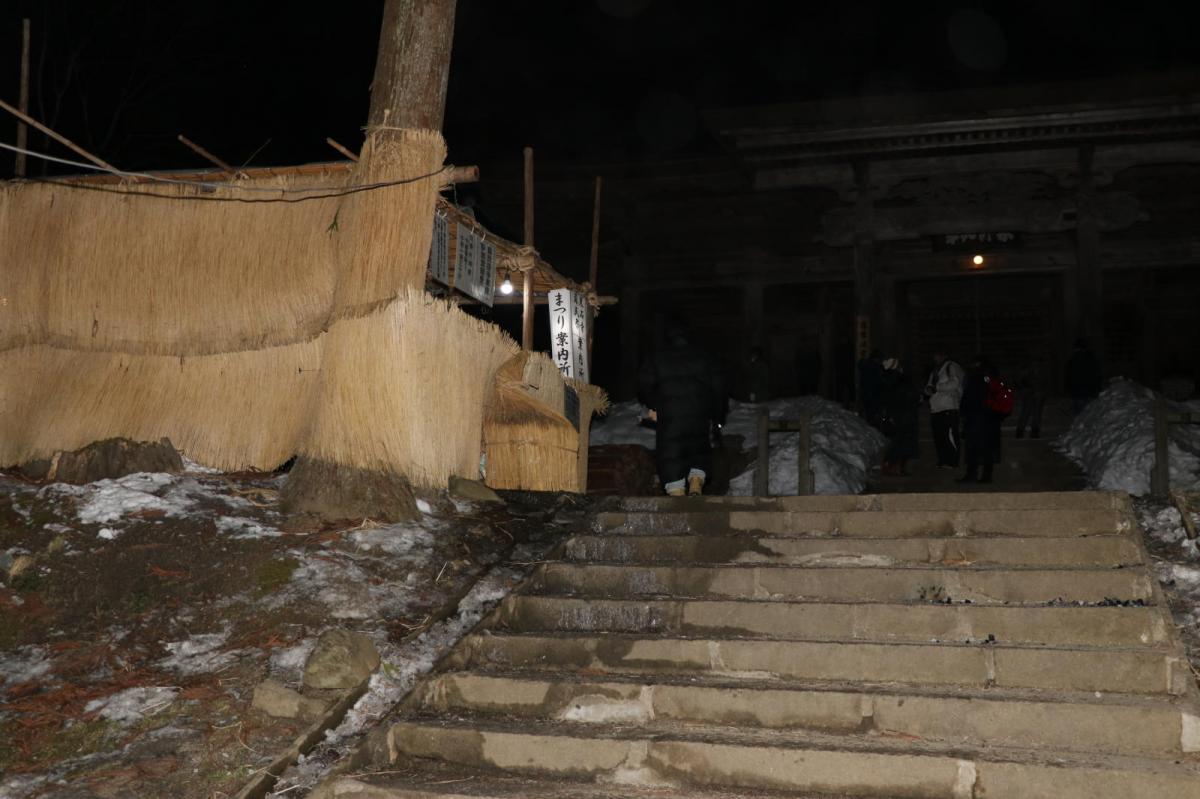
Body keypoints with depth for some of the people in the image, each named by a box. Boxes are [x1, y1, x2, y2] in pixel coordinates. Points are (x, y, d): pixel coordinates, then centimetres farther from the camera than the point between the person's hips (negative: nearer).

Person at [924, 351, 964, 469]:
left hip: (948, 407, -8)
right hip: (935, 409, 8)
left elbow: (954, 384, -11)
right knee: (938, 437, 3)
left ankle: (952, 462, -13)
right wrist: (929, 389, 2)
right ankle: (942, 461, 8)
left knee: (949, 435, -12)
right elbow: (929, 387, 26)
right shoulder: (935, 371, 28)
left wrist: (936, 387, -10)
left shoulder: (952, 367, 3)